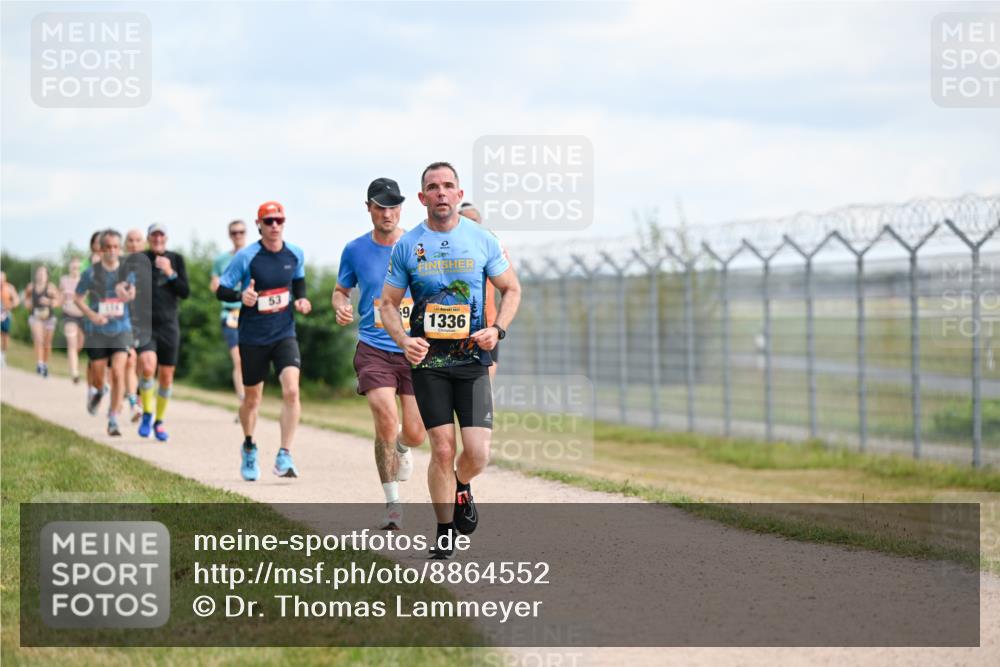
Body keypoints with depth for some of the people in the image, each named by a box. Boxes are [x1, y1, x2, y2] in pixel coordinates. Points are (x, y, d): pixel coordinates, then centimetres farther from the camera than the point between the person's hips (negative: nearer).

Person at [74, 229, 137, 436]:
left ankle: (113, 420, -9)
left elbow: (132, 295, 9)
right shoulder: (91, 273, -5)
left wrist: (127, 294, -15)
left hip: (121, 329, 0)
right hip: (98, 331, 0)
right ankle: (97, 392, 48)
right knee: (98, 374, 9)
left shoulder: (128, 271, -1)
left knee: (118, 372, -15)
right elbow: (78, 298, 3)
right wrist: (91, 315, -14)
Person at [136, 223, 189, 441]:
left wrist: (170, 273, -13)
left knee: (166, 376, 5)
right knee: (147, 367, -24)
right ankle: (146, 414, -5)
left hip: (169, 325, 2)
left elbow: (185, 292, 0)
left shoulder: (176, 259, 6)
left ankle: (159, 422, 23)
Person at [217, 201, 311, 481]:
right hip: (253, 338, -2)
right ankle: (249, 448, 39)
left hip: (284, 334, 2)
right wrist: (241, 296, -27)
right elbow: (221, 290, -7)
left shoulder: (295, 254, 0)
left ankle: (284, 457, -14)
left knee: (291, 389, -19)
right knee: (252, 397, 11)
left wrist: (301, 300, 2)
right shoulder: (246, 257, -11)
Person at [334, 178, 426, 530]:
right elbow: (340, 290, 17)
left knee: (414, 434, -3)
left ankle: (400, 448, 39)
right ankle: (393, 504, -5)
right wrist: (341, 307, -6)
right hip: (373, 350, -1)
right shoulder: (355, 250, 3)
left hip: (415, 351, 1)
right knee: (385, 420, -20)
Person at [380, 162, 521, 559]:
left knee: (477, 453, -9)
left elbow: (511, 289, 12)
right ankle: (444, 533, 13)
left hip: (473, 359, 0)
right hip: (427, 360, 0)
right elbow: (388, 303, 8)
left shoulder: (482, 240, 2)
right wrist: (404, 340, -11)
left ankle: (461, 487, 27)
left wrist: (498, 329, -6)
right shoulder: (407, 246, 2)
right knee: (442, 449, -4)